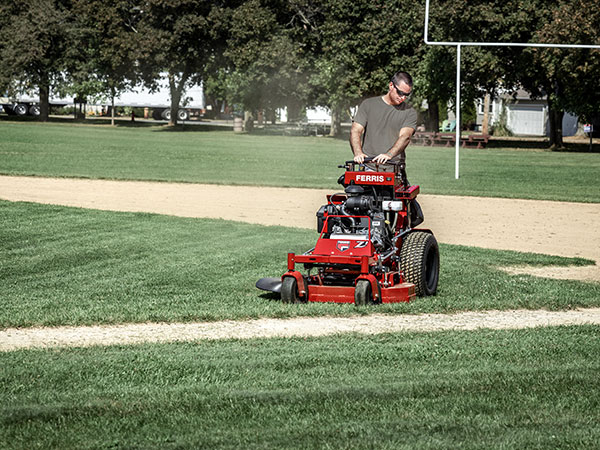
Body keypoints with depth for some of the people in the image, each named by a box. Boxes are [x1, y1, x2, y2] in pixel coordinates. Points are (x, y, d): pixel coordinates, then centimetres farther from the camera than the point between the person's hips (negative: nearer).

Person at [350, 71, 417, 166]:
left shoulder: (409, 112, 9)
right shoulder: (368, 105, 12)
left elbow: (405, 137, -6)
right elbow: (355, 131, 4)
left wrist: (389, 155, -26)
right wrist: (358, 153, -16)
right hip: (367, 164, 0)